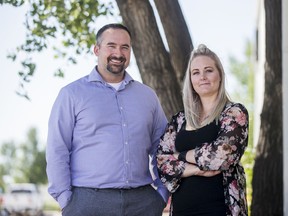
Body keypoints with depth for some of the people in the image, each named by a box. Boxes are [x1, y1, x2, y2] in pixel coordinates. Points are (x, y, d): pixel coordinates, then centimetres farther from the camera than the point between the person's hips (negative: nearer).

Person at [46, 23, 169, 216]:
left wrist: (162, 194, 6)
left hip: (143, 200, 3)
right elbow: (57, 151, -1)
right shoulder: (72, 94, 4)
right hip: (88, 200, -3)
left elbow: (161, 149, 16)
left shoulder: (147, 95, 15)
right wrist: (66, 199, -8)